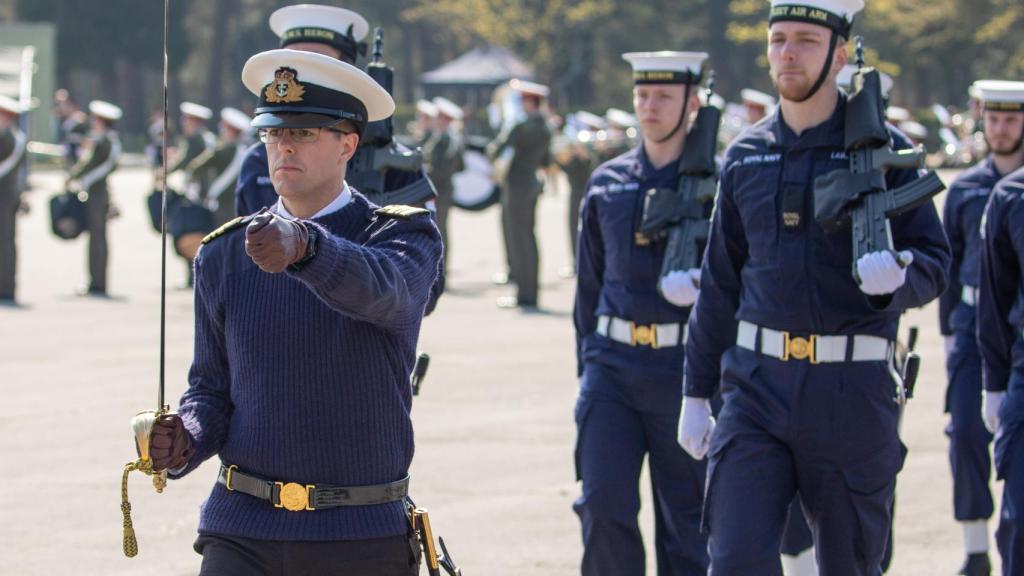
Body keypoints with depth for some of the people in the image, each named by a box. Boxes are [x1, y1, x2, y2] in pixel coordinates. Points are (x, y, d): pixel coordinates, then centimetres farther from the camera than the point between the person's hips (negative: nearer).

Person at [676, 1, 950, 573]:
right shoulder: (746, 156, 9)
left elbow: (934, 263, -1)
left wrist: (896, 277, -25)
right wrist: (697, 392, 14)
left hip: (852, 393, -2)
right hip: (757, 385, 2)